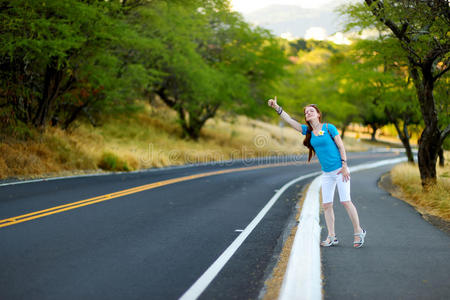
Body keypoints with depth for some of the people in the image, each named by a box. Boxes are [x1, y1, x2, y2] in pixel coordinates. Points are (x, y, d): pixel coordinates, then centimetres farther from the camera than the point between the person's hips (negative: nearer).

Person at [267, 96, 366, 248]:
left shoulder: (329, 127, -5)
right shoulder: (308, 131, 8)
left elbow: (341, 146, -5)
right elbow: (290, 120, 7)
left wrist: (344, 166, -12)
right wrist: (276, 107, -1)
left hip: (339, 170, -5)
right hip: (326, 173, 5)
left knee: (345, 201, -8)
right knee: (326, 205, 3)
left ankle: (358, 232, 6)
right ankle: (332, 237, 11)